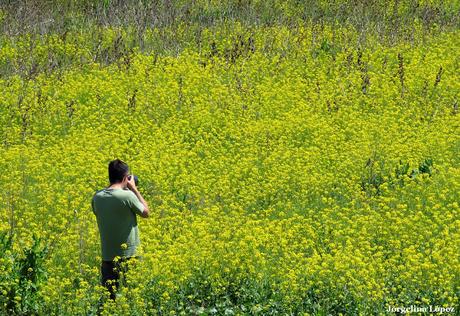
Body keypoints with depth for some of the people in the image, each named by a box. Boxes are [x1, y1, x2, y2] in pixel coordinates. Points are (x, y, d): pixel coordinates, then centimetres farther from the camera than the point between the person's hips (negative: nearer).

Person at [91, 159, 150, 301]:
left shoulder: (97, 197, 0)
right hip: (129, 256, -4)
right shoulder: (128, 196, -15)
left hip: (108, 257, 4)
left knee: (108, 297, 7)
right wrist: (134, 189, 6)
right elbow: (146, 213, 0)